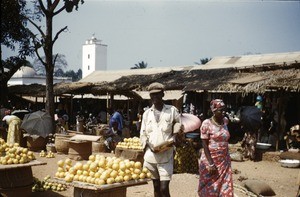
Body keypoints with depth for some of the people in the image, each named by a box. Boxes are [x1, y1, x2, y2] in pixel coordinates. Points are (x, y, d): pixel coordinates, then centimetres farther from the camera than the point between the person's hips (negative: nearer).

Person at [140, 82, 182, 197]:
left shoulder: (172, 110, 1)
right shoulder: (147, 113, 9)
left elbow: (179, 128, 6)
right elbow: (143, 134, 10)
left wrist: (172, 141, -12)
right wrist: (148, 145, -9)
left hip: (166, 156, -3)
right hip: (150, 155, 3)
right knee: (156, 187, 13)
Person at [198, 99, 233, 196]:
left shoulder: (225, 121, 6)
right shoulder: (207, 124, -11)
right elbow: (205, 145, -12)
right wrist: (211, 164, -17)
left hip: (224, 161, 5)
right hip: (210, 160, -5)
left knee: (225, 188, 1)